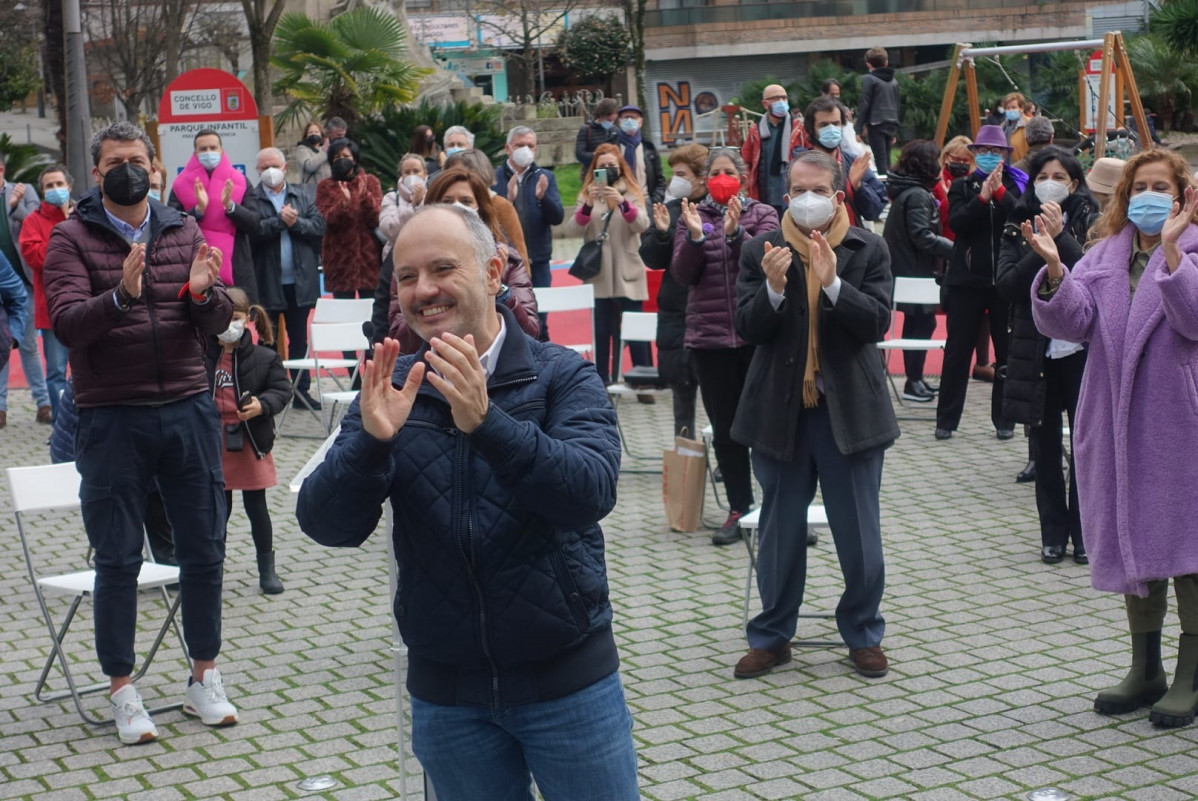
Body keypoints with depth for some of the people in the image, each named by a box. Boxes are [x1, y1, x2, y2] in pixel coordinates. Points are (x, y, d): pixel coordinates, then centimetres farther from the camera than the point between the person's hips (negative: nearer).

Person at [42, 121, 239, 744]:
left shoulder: (184, 233, 8)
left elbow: (218, 324, 3)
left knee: (203, 550, 9)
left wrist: (203, 293, -19)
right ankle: (122, 691, 14)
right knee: (117, 559, 3)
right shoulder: (72, 238, -1)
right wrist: (121, 296, -32)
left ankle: (204, 679, 22)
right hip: (113, 419, -3)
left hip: (188, 411, 3)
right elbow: (65, 323, -14)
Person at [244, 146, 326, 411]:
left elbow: (319, 226, -1)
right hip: (266, 283, -2)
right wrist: (280, 220, -18)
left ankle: (302, 391, 16)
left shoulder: (303, 194, 9)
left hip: (300, 281, 3)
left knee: (299, 339, 10)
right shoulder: (251, 198, -2)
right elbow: (251, 232, -16)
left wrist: (296, 222, -16)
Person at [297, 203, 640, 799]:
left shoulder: (562, 376, -7)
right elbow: (327, 525, -9)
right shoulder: (390, 392, 1)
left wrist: (487, 422, -36)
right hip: (446, 691, 3)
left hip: (567, 680, -2)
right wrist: (372, 439, -27)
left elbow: (592, 491, -23)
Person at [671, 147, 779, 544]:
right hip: (709, 335, 2)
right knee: (724, 428, 5)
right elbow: (683, 274, -1)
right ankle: (739, 509, 14)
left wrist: (735, 233, -22)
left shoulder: (762, 214, 4)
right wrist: (695, 236, -16)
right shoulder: (691, 217, 8)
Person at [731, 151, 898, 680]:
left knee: (859, 533, 6)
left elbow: (878, 321, -11)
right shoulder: (760, 253, 1)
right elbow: (746, 329, -5)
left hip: (850, 411, -1)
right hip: (781, 411, 1)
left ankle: (863, 634, 22)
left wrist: (832, 283, -25)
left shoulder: (869, 250, -1)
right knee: (780, 532, 11)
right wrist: (774, 288, -23)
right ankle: (772, 636, 23)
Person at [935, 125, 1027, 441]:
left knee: (1007, 351, 6)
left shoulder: (1016, 185, 5)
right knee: (957, 350, 2)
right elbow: (957, 222, -10)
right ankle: (946, 419, 8)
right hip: (967, 277, 0)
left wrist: (999, 192, -21)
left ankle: (1004, 418, 14)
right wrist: (982, 197, -22)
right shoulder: (962, 186, 6)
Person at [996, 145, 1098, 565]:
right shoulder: (1018, 227, 5)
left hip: (1082, 349, -2)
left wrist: (1061, 237, -21)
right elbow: (1006, 286, -6)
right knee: (1045, 447, 7)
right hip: (1036, 350, 2)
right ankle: (1053, 533, 17)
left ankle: (1084, 532, 11)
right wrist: (1039, 250, -19)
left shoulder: (1091, 223, 0)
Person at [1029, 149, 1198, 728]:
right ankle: (1145, 670, 25)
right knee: (1134, 541, 13)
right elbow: (1070, 322, -4)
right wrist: (1054, 271, -21)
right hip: (1118, 423, 5)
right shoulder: (1105, 254, 10)